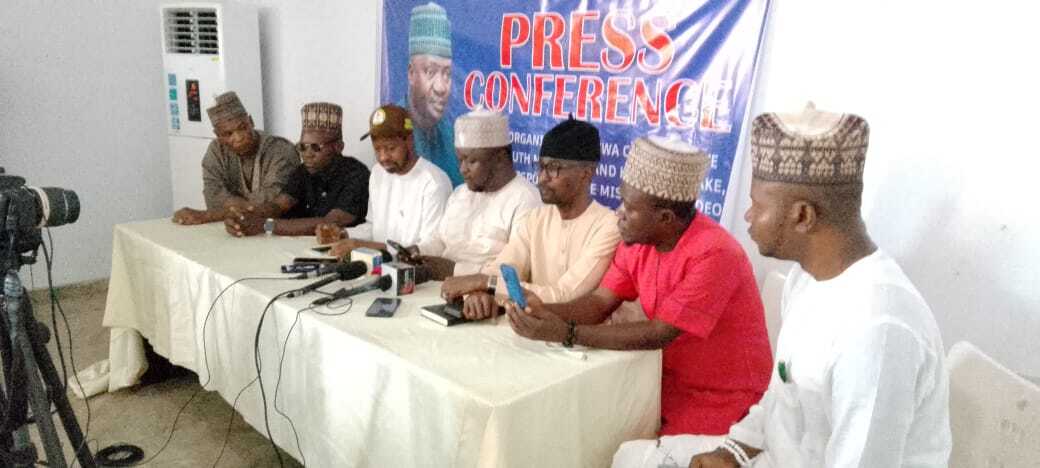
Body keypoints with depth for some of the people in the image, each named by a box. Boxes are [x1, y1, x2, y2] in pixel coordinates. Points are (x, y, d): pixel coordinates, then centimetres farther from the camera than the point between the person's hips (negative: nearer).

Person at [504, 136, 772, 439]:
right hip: (669, 378, 7)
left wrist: (566, 333, -31)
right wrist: (543, 311, -23)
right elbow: (599, 303, -3)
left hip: (722, 395, -6)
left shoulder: (713, 254, -27)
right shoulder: (638, 240, -3)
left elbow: (658, 334, -28)